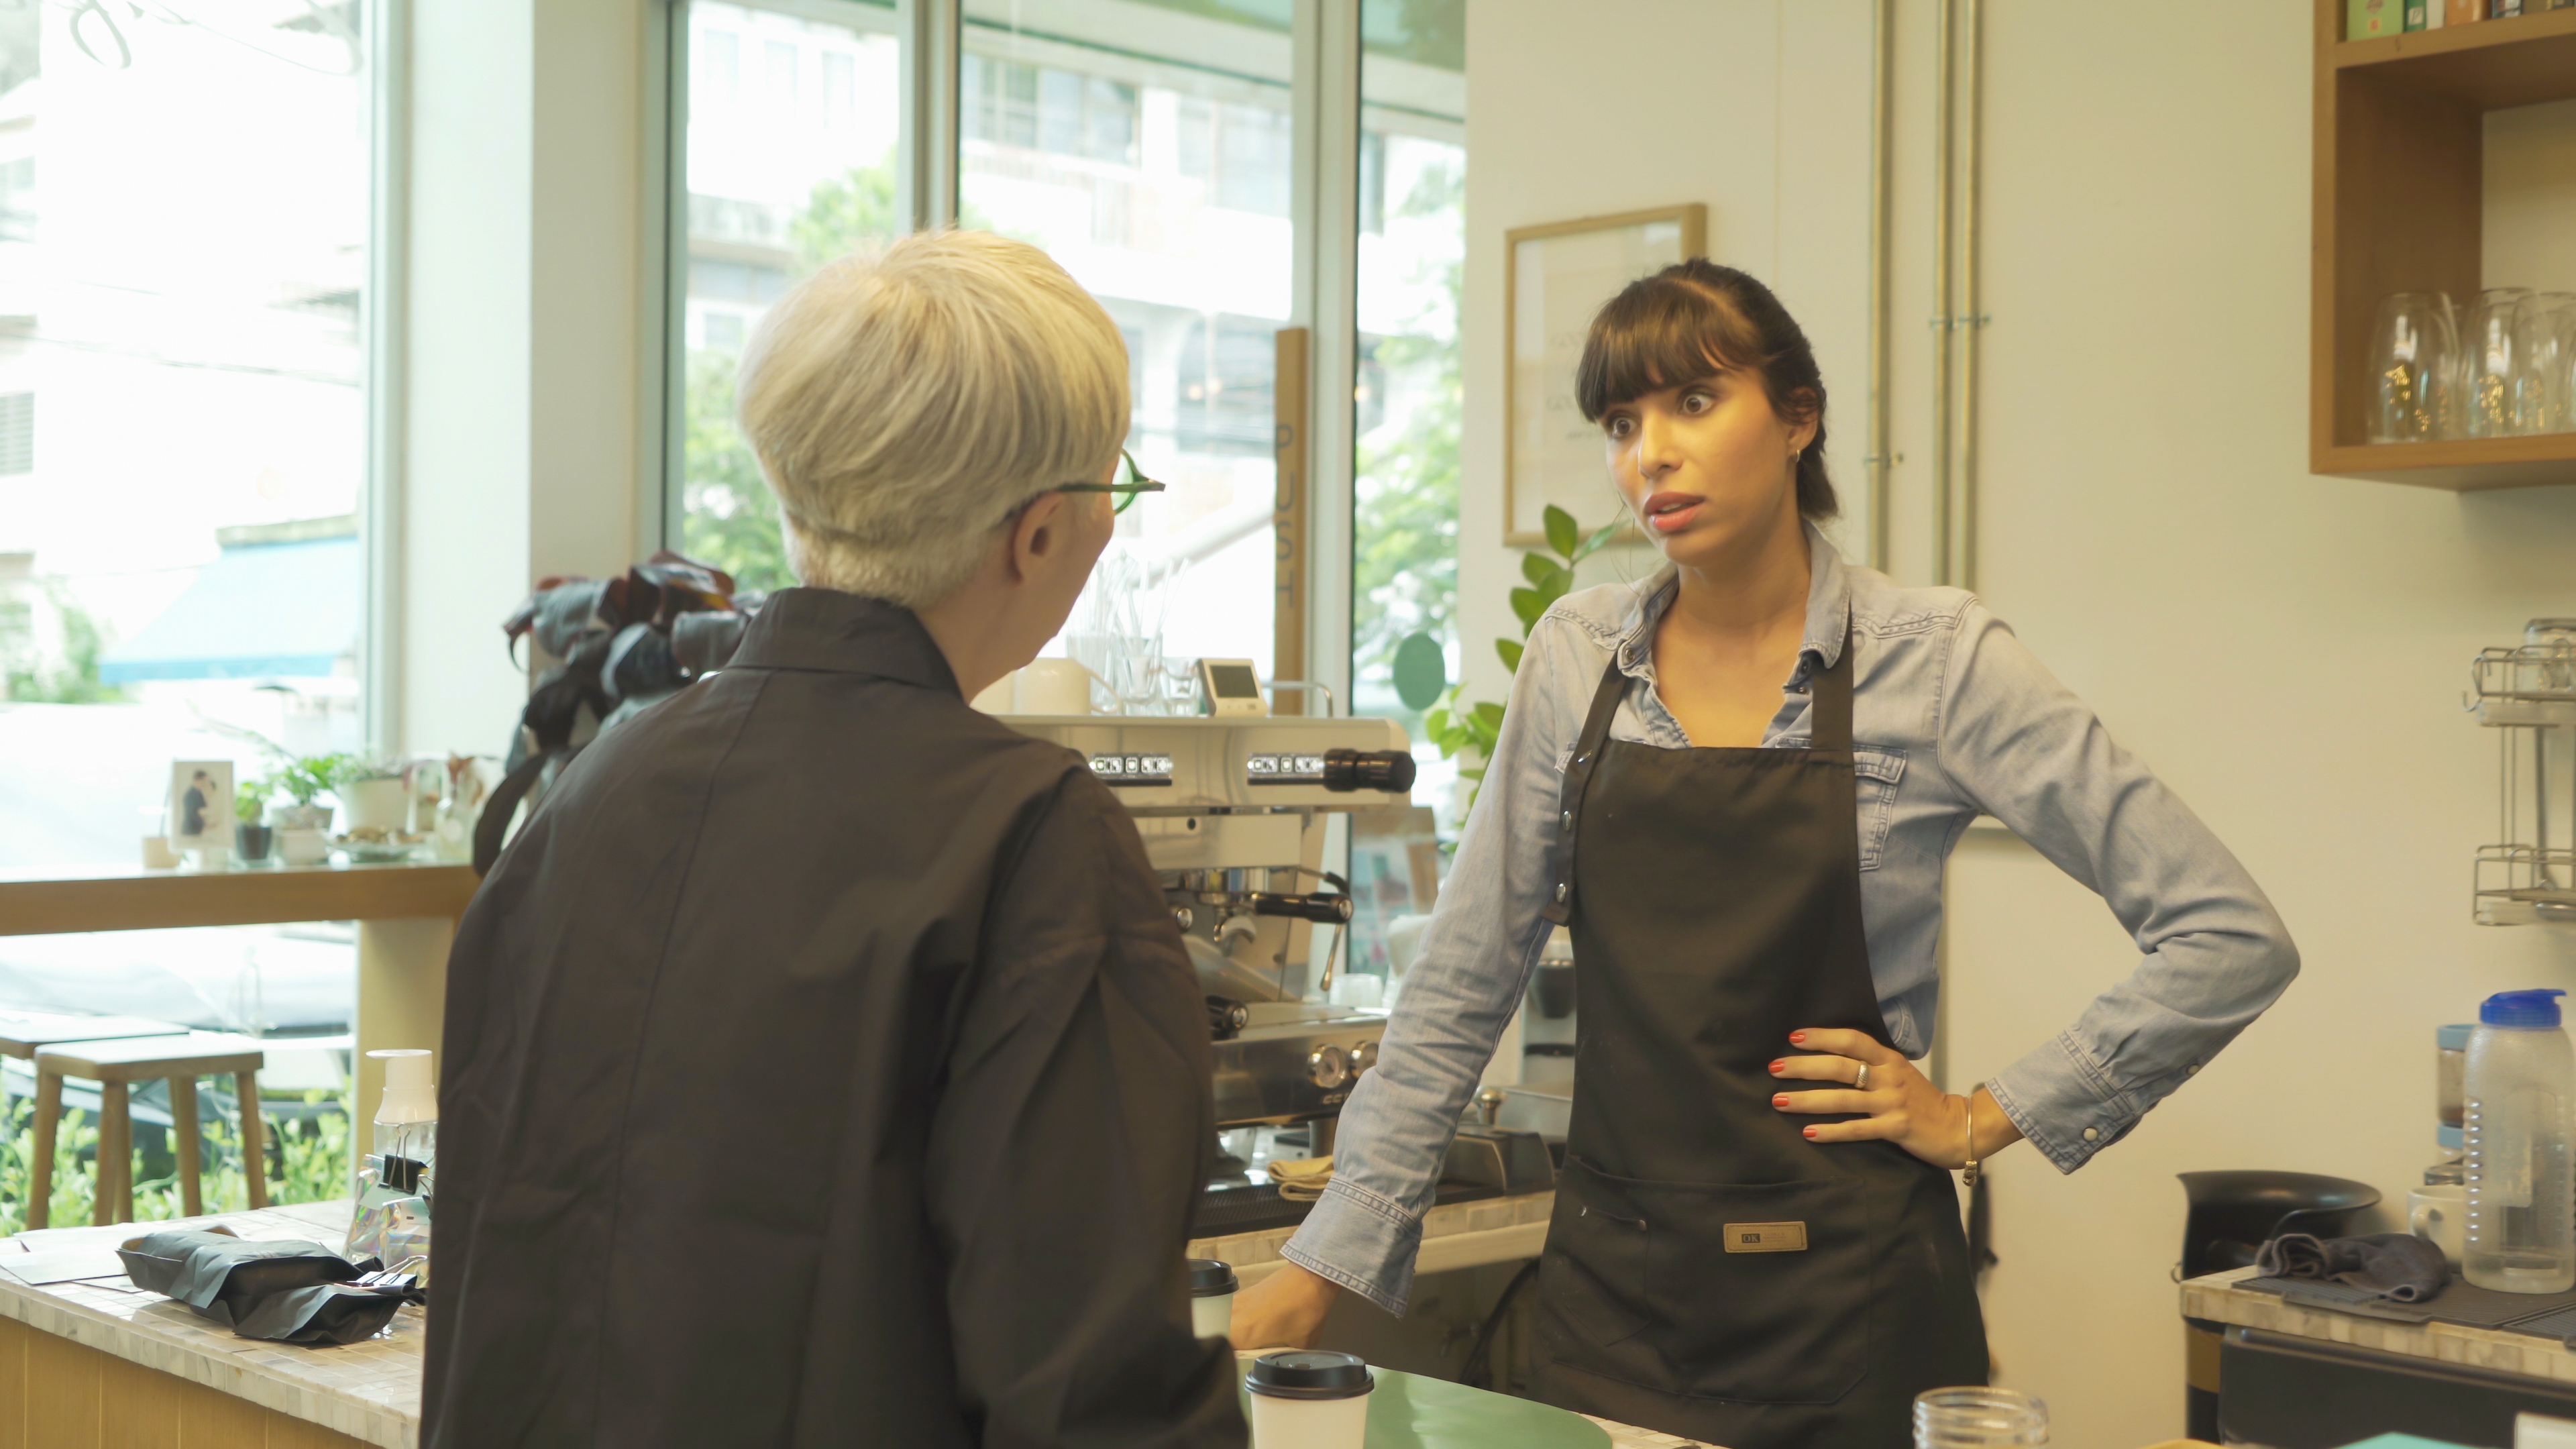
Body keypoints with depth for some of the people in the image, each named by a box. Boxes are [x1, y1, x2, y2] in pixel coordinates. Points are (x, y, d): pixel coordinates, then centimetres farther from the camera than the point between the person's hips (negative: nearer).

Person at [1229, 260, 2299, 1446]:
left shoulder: (1935, 659, -9)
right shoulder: (1577, 656, 2)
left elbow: (2233, 942, -8)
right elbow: (1460, 987, 6)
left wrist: (1979, 1122, -7)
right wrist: (1330, 1259, 1)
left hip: (1842, 1301, -3)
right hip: (1608, 1289, 3)